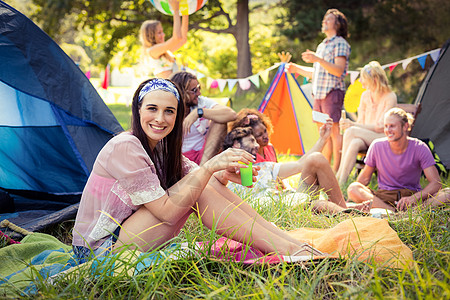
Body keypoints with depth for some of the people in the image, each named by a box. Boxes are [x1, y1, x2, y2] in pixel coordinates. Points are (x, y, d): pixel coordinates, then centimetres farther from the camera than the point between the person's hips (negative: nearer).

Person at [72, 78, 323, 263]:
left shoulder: (161, 147, 6)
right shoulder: (125, 147, -22)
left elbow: (201, 177, 2)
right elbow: (166, 211, -26)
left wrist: (224, 175, -20)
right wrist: (210, 167, -30)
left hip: (127, 233, 8)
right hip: (100, 250, -8)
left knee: (207, 185, -11)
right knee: (198, 192, -23)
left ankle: (289, 240, -11)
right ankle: (287, 251, -21)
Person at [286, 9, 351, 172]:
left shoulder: (340, 44, -2)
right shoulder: (321, 46, 23)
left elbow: (339, 71, -16)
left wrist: (317, 59, -23)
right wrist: (297, 69, 22)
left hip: (333, 92, -8)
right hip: (318, 93, 8)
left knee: (334, 131, -9)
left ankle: (336, 170, -7)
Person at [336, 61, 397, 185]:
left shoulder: (390, 97, -9)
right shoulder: (365, 96, 9)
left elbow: (381, 126, -15)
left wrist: (353, 125, -20)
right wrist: (348, 125, -12)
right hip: (367, 138, 5)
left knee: (351, 131, -30)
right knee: (355, 143, -33)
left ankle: (339, 178, -29)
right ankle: (341, 181, -37)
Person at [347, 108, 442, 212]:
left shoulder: (419, 148, -9)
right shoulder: (377, 146, -4)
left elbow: (435, 183, -15)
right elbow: (365, 177, 7)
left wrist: (414, 198, -32)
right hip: (383, 195, 1)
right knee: (352, 189, -28)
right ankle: (397, 212, -40)